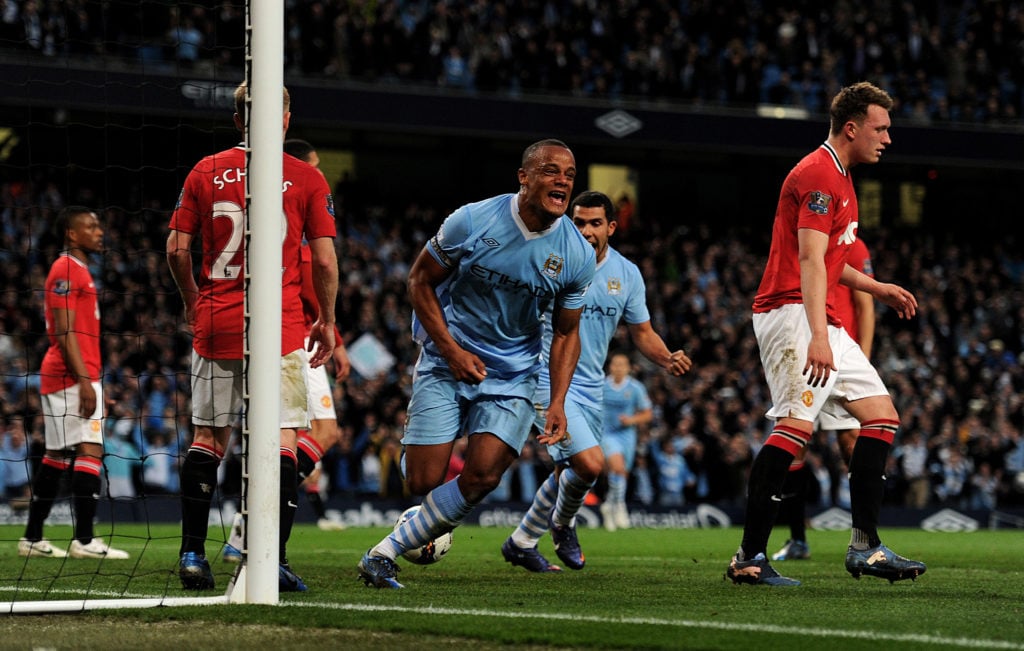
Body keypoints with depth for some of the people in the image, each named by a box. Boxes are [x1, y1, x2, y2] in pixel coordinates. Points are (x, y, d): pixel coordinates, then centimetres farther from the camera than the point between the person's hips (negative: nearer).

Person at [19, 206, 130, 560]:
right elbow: (65, 332, -17)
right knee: (90, 450, -15)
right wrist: (84, 380, -21)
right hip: (72, 378, -10)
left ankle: (32, 538, 15)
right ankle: (84, 540, -19)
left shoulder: (79, 271, 22)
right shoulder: (66, 270, -10)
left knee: (57, 457, 11)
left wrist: (88, 379, 22)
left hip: (76, 378, 10)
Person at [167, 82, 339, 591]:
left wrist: (193, 302, 20)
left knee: (208, 437, 10)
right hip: (279, 328, -2)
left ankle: (192, 554, 8)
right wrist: (326, 321, 11)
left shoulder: (206, 172, 4)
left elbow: (177, 249, 4)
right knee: (282, 438, -2)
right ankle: (273, 562, -10)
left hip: (216, 322, 3)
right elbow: (325, 261, -2)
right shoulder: (307, 180, -1)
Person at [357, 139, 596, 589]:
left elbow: (566, 333, 5)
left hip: (512, 375, 2)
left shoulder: (578, 256, -7)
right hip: (446, 363, -2)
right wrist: (452, 350, -11)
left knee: (483, 475, -16)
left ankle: (385, 553, -3)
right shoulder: (473, 222, -15)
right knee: (424, 481, -10)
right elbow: (420, 281, -2)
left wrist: (558, 403, -5)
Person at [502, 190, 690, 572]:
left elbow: (643, 333, 11)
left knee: (568, 473, 13)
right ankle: (562, 525, 12)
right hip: (551, 380, -6)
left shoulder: (627, 275, 3)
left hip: (592, 386, 6)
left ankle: (522, 543, 33)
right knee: (590, 464, -18)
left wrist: (667, 359, -8)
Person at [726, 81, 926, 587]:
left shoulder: (838, 176, 21)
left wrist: (877, 289, 27)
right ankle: (749, 558, -20)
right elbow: (810, 261, -22)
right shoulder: (818, 175, -12)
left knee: (881, 413, 6)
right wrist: (818, 336, -31)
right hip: (792, 313, -11)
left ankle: (865, 546, 6)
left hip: (820, 320, 11)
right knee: (796, 422, -20)